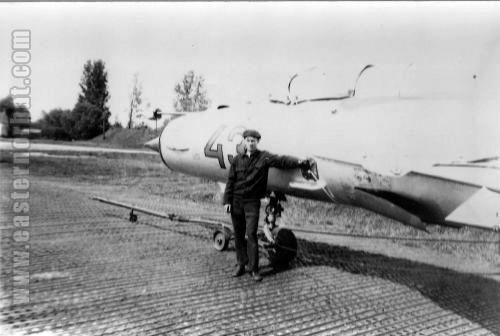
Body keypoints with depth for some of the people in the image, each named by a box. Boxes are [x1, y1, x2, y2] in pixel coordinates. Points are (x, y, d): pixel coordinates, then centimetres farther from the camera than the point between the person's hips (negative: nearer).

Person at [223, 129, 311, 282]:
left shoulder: (264, 157, -2)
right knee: (238, 235, 9)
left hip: (252, 202, -2)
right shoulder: (237, 160, 5)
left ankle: (254, 269, 1)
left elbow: (281, 160, -16)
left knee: (251, 234, -7)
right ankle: (241, 265, 22)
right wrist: (227, 201, 2)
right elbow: (230, 181, 6)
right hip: (236, 201, 3)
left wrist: (298, 162, -32)